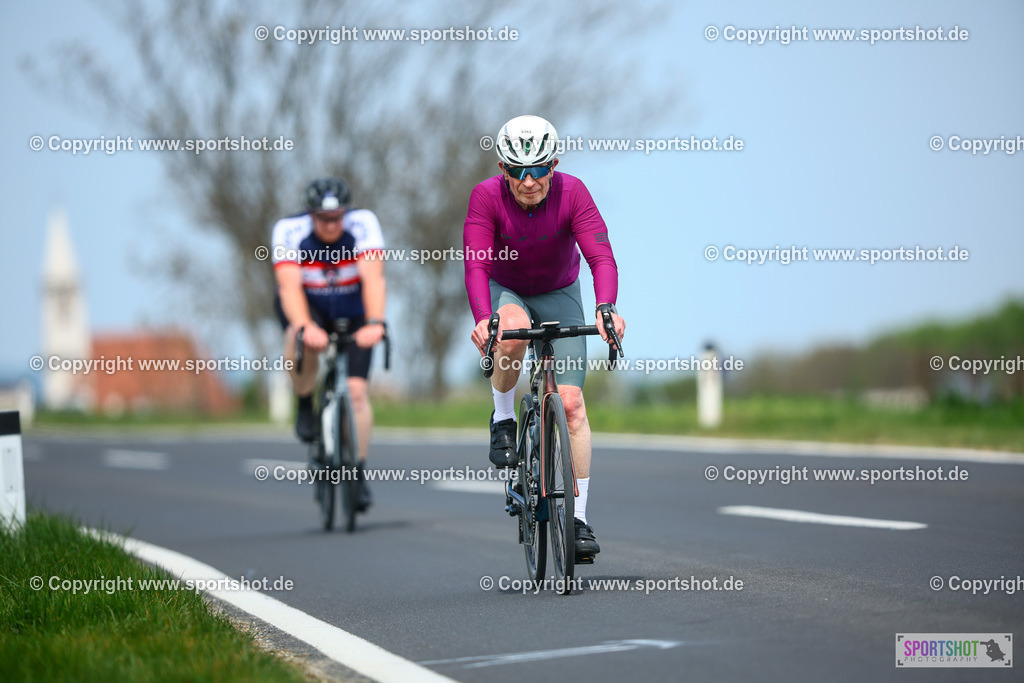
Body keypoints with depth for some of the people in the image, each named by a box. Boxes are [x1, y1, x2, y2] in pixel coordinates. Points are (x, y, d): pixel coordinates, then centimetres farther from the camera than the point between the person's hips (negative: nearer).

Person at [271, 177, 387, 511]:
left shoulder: (363, 223, -27)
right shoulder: (289, 231, -27)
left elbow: (373, 277, -38)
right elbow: (289, 285, -38)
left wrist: (374, 323, -54)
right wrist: (306, 326, -55)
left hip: (353, 309, 1)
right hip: (307, 305, -1)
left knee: (356, 390, -12)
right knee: (302, 340, -36)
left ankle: (358, 474, -1)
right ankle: (305, 406, -10)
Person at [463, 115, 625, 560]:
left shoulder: (572, 193, -25)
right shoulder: (487, 197, -25)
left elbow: (601, 256, -33)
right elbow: (476, 263, -33)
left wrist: (605, 308, -51)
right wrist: (483, 319, -50)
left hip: (558, 294, 1)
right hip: (504, 291, -1)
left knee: (571, 402, -11)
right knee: (512, 330, -39)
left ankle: (579, 519, -5)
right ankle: (503, 418, -12)